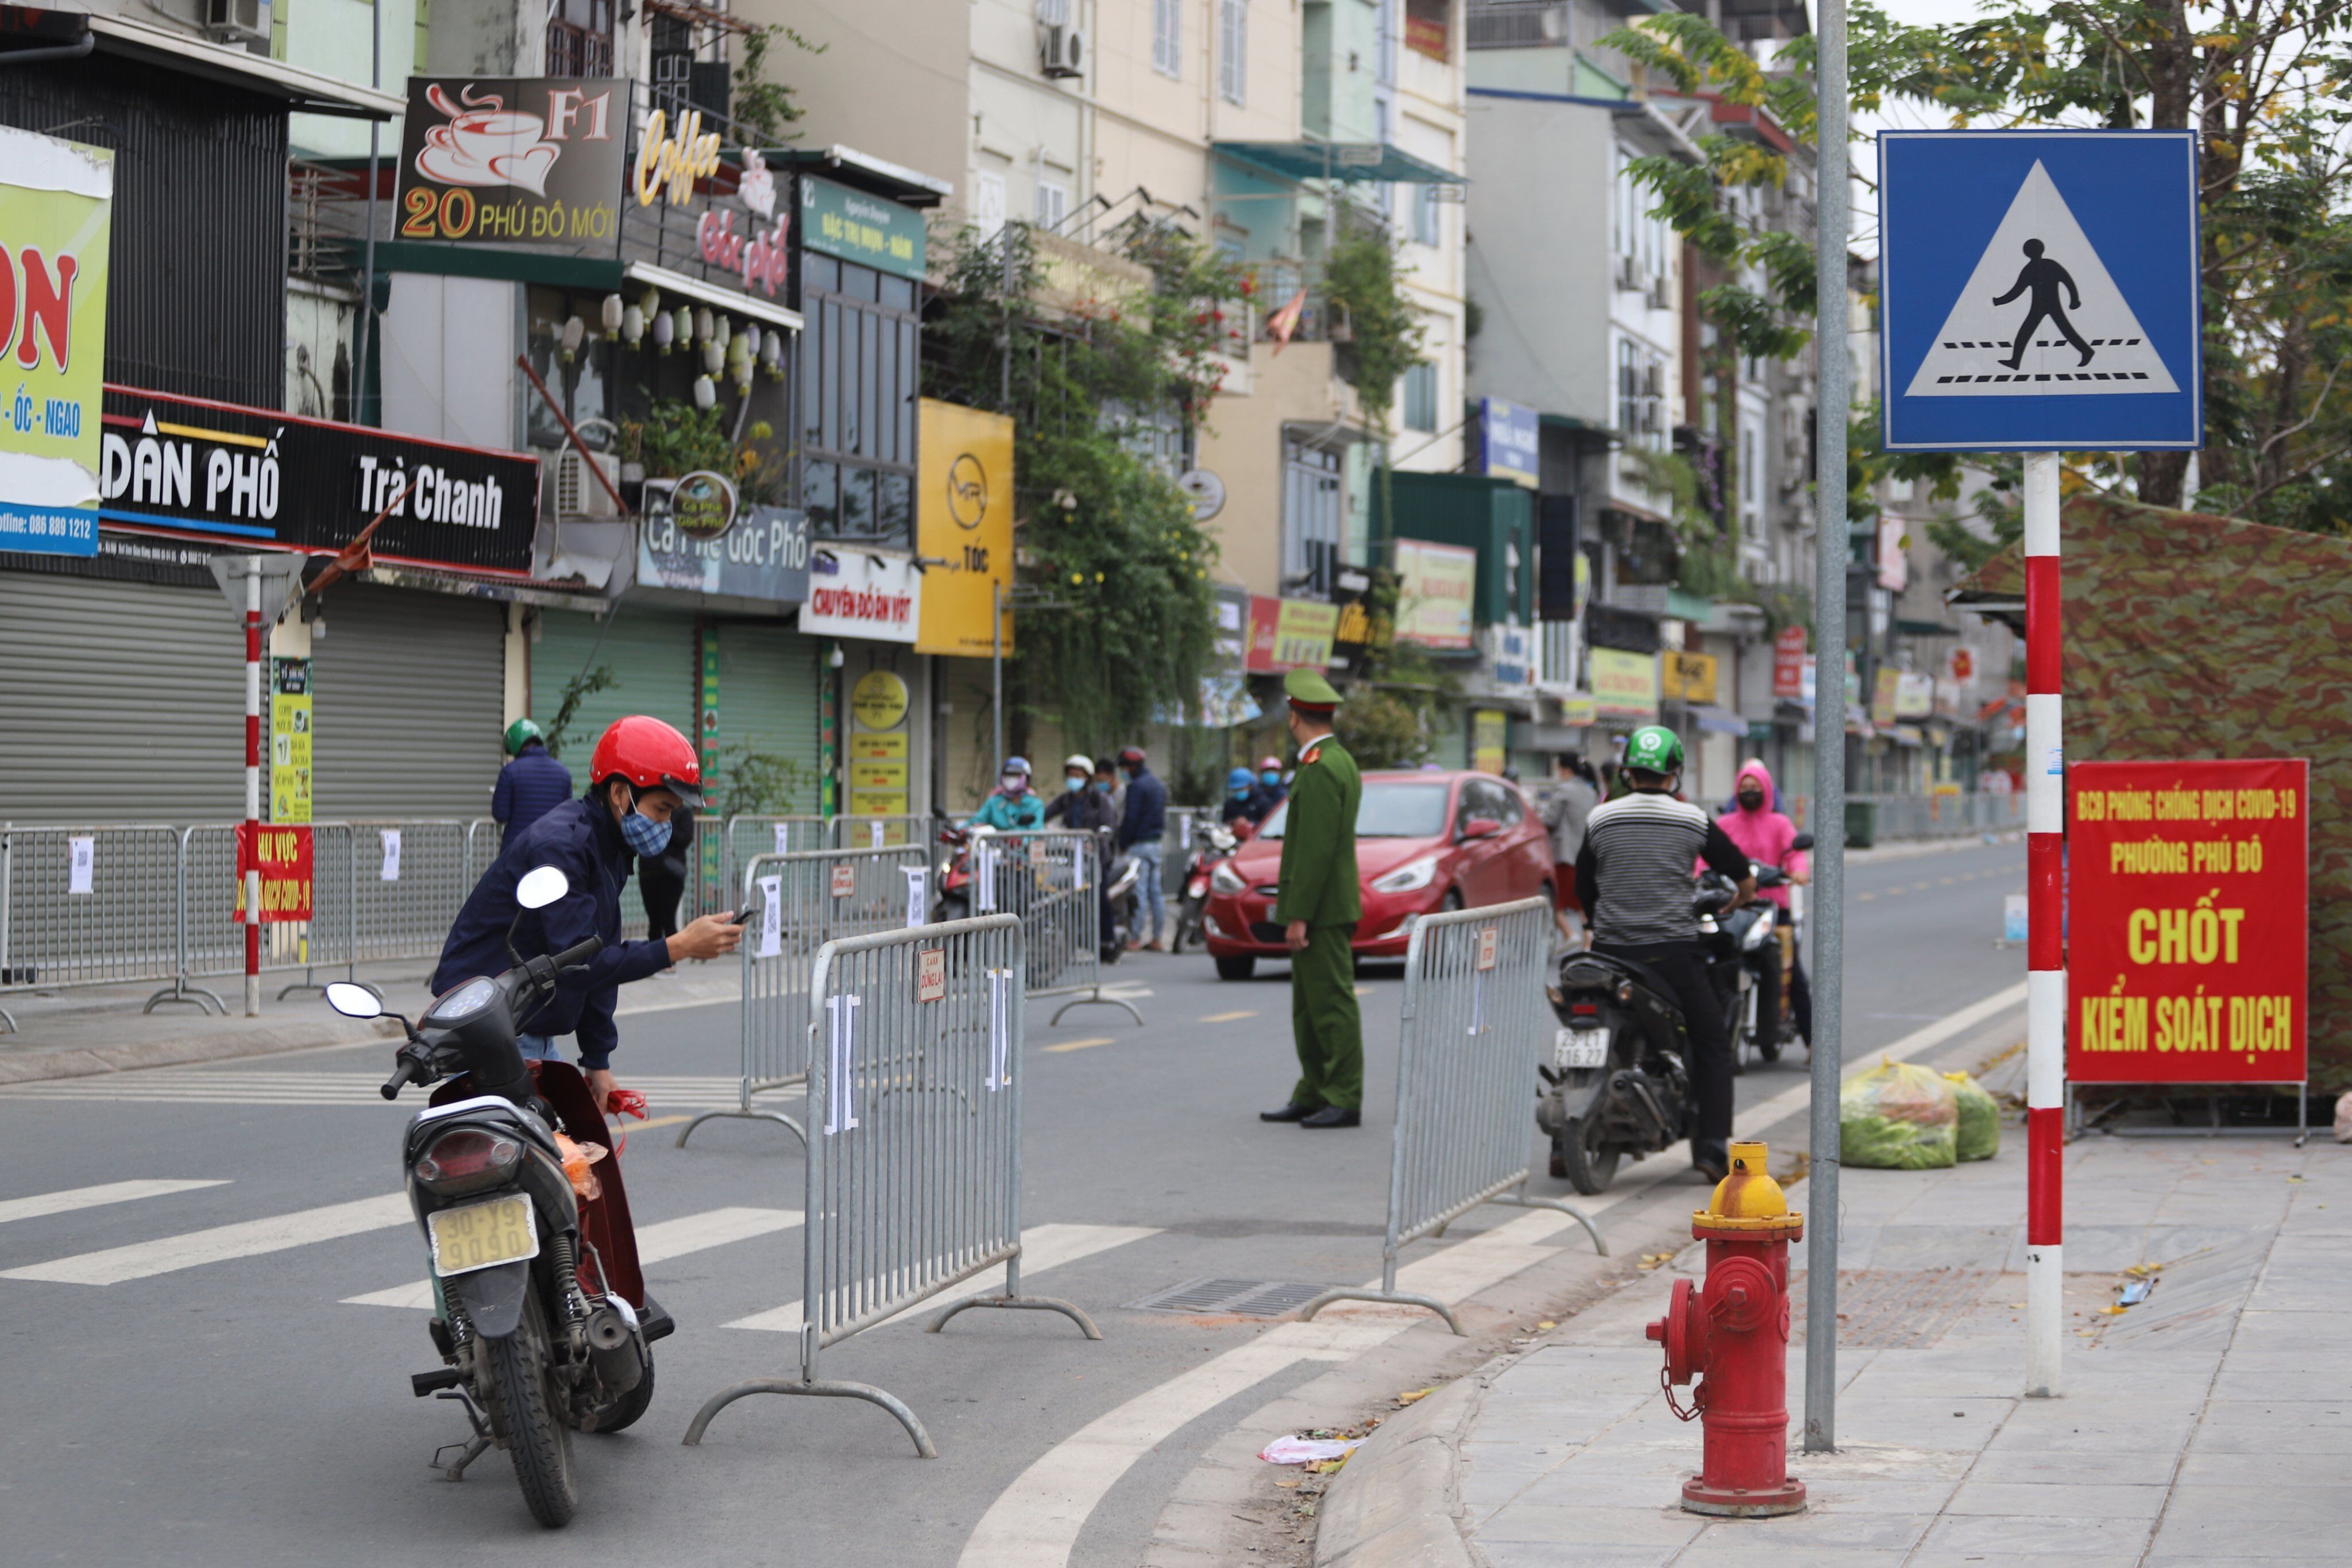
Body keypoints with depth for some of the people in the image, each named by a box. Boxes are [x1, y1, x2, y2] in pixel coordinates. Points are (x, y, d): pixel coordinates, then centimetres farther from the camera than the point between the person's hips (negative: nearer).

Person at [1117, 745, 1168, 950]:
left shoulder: (1136, 787, -13)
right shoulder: (1159, 785, 16)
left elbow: (1131, 818, -16)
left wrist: (1122, 844, -11)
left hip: (1140, 843, -9)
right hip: (1157, 842, 9)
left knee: (1139, 892, -8)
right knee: (1155, 891, 10)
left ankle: (1136, 938, -9)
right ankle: (1158, 938, 10)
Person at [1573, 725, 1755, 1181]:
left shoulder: (1600, 819, 4)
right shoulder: (1695, 821, 0)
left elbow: (1583, 890, 12)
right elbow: (1745, 879, 8)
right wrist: (1737, 903, 31)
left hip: (1610, 951, 2)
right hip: (1672, 951, -2)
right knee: (1712, 1045, 10)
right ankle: (1711, 1146, -1)